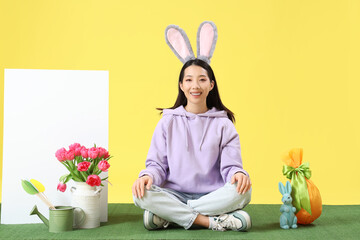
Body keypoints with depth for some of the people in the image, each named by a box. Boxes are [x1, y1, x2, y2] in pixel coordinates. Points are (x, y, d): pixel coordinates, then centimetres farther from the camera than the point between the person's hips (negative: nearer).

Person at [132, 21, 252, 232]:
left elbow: (230, 165, 0)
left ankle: (170, 216, -25)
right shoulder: (168, 122, 9)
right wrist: (147, 176, -20)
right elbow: (158, 164, 4)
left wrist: (238, 174, -26)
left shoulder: (223, 124, 7)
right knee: (142, 193, -29)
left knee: (242, 190, -31)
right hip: (175, 195, 0)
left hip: (213, 196, 0)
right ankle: (211, 221, -28)